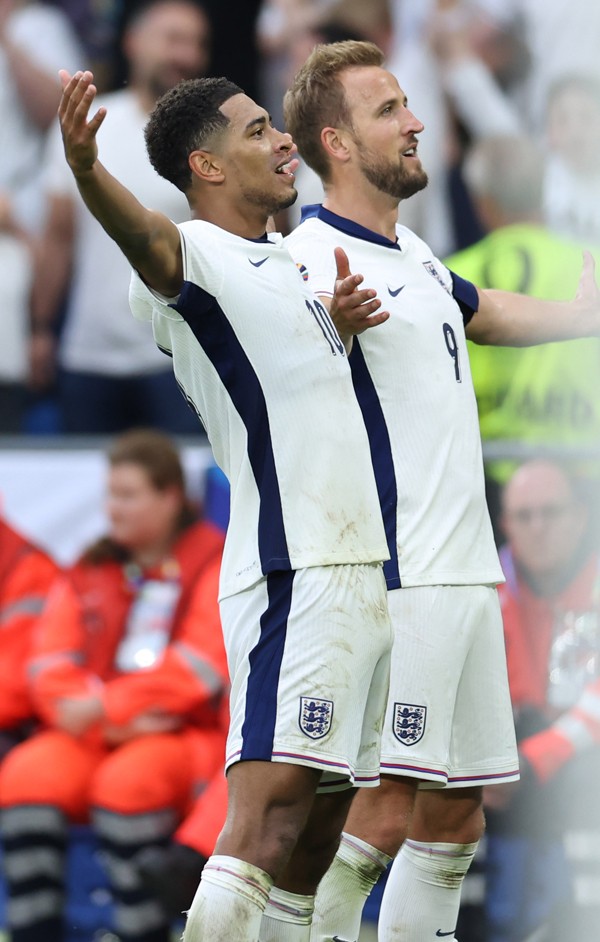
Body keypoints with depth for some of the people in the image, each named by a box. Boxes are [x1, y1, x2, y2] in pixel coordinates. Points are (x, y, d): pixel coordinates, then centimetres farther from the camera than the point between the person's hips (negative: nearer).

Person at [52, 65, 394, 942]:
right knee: (267, 820, -20)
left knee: (315, 838, 8)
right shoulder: (199, 256, -9)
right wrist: (87, 169, -54)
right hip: (294, 578, -9)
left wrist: (340, 322, 13)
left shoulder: (285, 261, 18)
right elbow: (147, 237, -32)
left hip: (364, 574, 9)